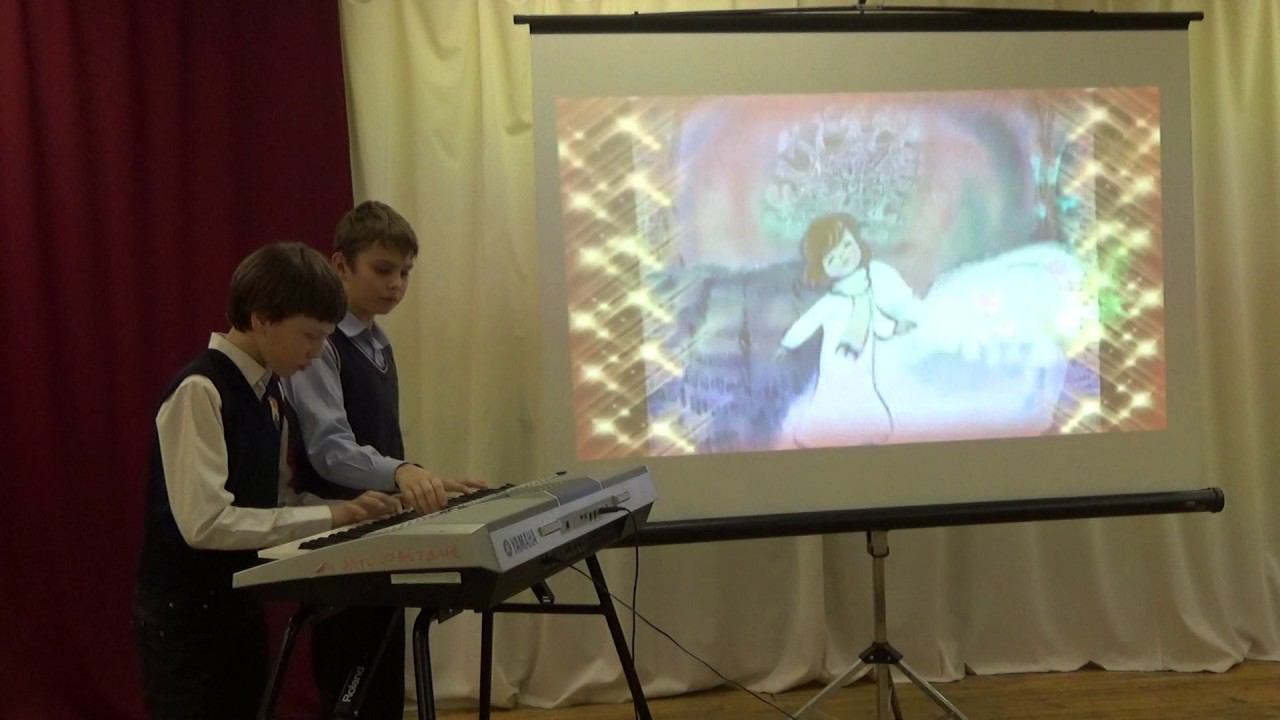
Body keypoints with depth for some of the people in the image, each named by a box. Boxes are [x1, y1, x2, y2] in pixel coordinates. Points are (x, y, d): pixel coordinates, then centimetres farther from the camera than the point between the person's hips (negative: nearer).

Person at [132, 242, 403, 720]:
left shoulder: (269, 393, 6)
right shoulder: (200, 391, -20)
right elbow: (205, 521, -27)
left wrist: (347, 511, -6)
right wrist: (327, 517, -25)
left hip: (241, 602, 9)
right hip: (183, 611, -8)